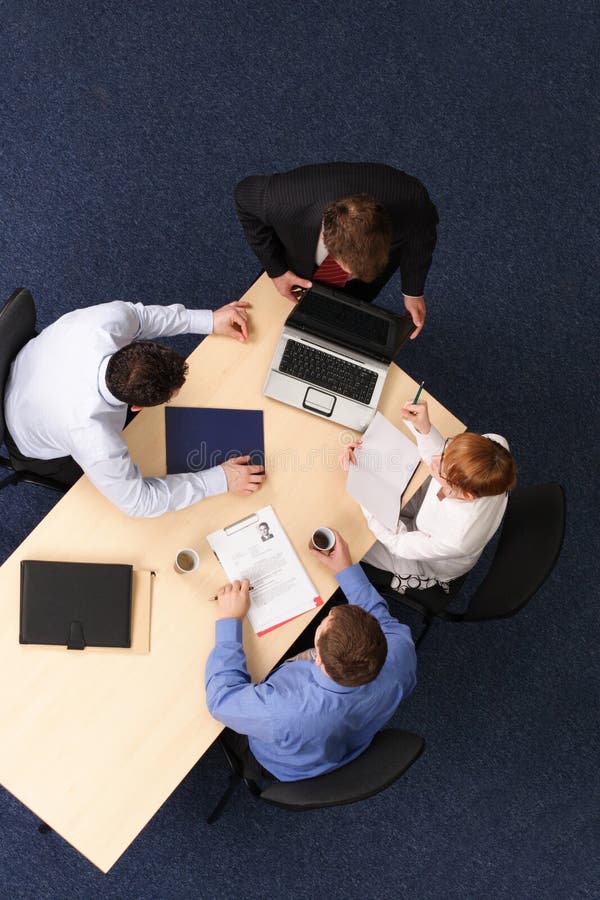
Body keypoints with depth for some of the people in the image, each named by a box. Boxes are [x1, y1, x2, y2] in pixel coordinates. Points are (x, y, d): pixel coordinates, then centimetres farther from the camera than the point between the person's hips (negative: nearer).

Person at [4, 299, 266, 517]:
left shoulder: (110, 316, -38)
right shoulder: (98, 446, -48)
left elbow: (136, 315, -12)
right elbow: (139, 502, -29)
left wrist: (209, 320, -16)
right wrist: (220, 479, -28)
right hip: (39, 451, -5)